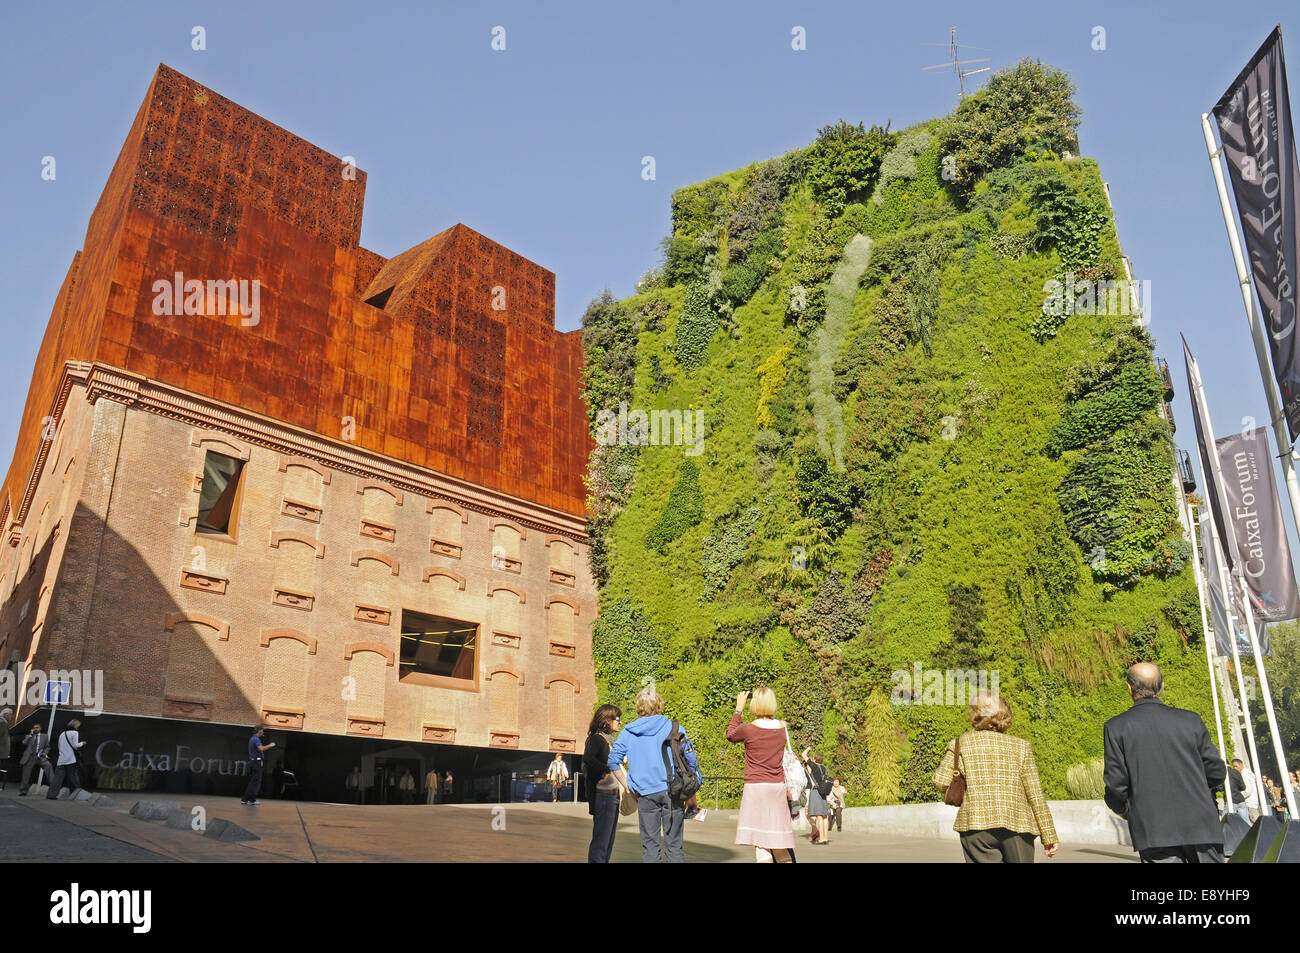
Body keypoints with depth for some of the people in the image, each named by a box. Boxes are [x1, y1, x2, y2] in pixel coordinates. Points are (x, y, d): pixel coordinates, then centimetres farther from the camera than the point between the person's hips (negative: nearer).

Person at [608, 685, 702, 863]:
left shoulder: (628, 732, 5)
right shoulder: (674, 728, 0)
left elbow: (612, 762, 3)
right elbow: (691, 761, 0)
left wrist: (629, 788, 10)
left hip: (645, 794, 1)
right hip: (672, 791, -1)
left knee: (649, 846, 8)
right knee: (673, 846, 4)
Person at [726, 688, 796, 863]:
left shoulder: (747, 729, -10)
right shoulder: (783, 727, 1)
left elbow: (730, 735, 11)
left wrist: (739, 709, 16)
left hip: (755, 787, -4)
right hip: (778, 787, 5)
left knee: (760, 843, -3)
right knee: (779, 842, 12)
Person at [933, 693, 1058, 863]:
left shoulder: (960, 744, 4)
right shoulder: (1020, 746, 7)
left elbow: (941, 781, -7)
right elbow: (1035, 794, 3)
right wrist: (1049, 836, 8)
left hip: (976, 826, -1)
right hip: (1018, 826, 1)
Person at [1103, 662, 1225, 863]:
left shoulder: (1116, 727, -5)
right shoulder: (1191, 720, 2)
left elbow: (1116, 783, -5)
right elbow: (1216, 772, 6)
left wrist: (1122, 809, 15)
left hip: (1154, 832, -2)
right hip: (1200, 825, 2)